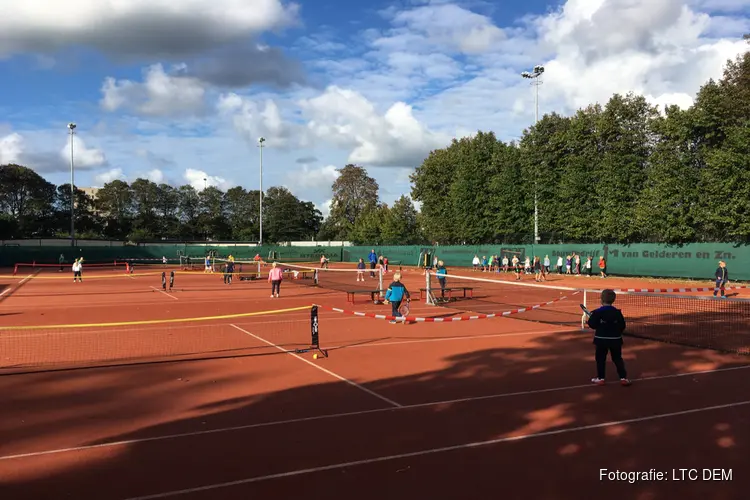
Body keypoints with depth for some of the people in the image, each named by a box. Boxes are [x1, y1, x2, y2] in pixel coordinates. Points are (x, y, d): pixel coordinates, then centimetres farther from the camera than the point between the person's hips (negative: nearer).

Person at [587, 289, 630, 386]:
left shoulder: (597, 312, -13)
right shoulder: (617, 312, -4)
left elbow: (592, 325, -12)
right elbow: (622, 326, 0)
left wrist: (591, 317, 7)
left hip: (601, 339, -2)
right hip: (615, 339, 3)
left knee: (600, 358, 8)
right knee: (617, 358, 11)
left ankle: (600, 378, 10)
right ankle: (623, 377, 9)